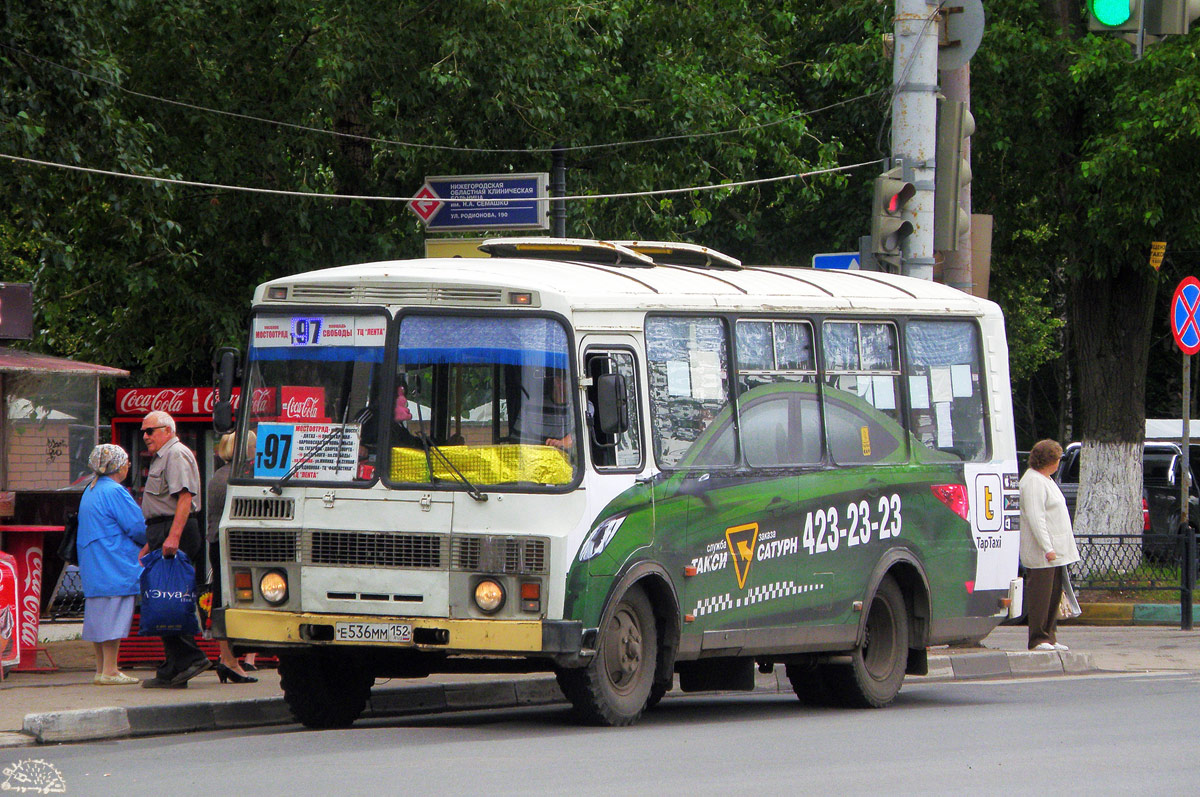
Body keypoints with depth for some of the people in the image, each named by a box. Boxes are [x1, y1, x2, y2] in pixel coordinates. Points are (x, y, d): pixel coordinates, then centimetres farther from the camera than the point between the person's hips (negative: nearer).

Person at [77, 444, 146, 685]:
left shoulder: (90, 491, 16)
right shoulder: (115, 492, -14)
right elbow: (137, 528, -15)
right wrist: (151, 540, 7)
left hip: (93, 565, 9)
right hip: (115, 566, -9)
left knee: (99, 617, 11)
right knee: (114, 617, -8)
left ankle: (102, 669, 15)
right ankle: (109, 671, -10)